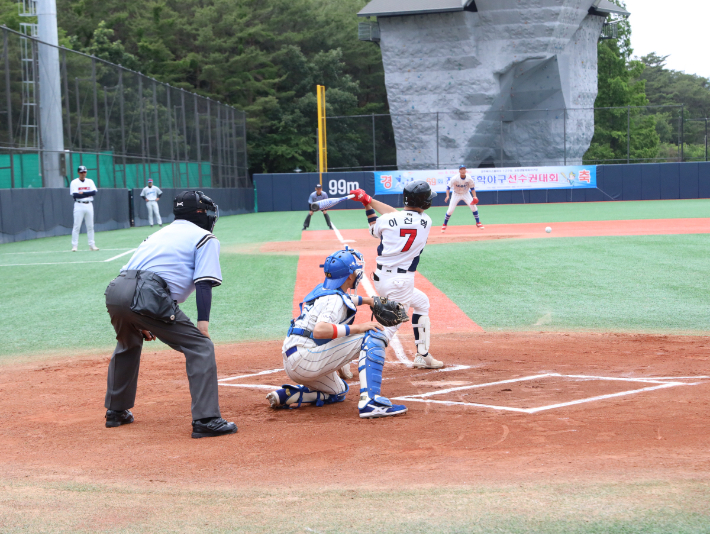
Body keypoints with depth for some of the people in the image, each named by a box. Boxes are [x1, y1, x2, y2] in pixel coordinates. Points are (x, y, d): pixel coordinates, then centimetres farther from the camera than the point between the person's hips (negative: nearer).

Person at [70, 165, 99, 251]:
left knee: (90, 226, 6)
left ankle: (92, 244, 11)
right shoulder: (74, 182, -1)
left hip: (89, 205, 4)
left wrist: (83, 193, -12)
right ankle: (74, 245, -5)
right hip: (79, 205, -4)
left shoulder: (90, 182, 10)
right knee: (77, 226, -6)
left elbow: (94, 192, -5)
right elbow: (75, 195, -14)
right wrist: (88, 194, -10)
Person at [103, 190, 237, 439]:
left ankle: (116, 411, 42)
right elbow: (204, 284, 0)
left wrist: (142, 321, 32)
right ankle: (206, 420, -10)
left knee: (128, 344, 34)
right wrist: (203, 322, -5)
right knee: (200, 346, -1)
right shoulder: (205, 238, 15)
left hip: (115, 290, 8)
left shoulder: (160, 233, 34)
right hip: (147, 297, -7)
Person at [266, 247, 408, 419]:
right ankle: (370, 401, -30)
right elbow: (320, 330, -31)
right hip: (306, 358, -10)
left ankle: (285, 396, 14)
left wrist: (365, 300, 45)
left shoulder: (321, 290, 15)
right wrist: (357, 328, -25)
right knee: (373, 336, -16)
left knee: (338, 392, 36)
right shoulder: (335, 299, -13)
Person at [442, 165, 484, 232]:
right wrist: (447, 196, -39)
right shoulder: (454, 178, -26)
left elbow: (472, 187, -6)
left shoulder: (469, 179, -20)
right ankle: (444, 225, 12)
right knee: (450, 210, -6)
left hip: (466, 194, 1)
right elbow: (448, 186, -24)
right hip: (456, 194, -1)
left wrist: (474, 196, -19)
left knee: (473, 206, -14)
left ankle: (478, 223, 0)